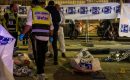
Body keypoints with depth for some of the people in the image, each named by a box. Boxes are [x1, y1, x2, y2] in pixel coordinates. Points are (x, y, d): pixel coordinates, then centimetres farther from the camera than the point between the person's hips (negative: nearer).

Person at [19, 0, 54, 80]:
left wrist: (23, 34, -5)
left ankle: (41, 73, -6)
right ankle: (41, 68, 30)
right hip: (46, 37, 5)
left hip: (37, 36, -4)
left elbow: (29, 24, -7)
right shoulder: (47, 12, 18)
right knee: (43, 54, 17)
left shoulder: (32, 11, 5)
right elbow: (51, 27, 19)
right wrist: (51, 36, 29)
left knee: (38, 55, -2)